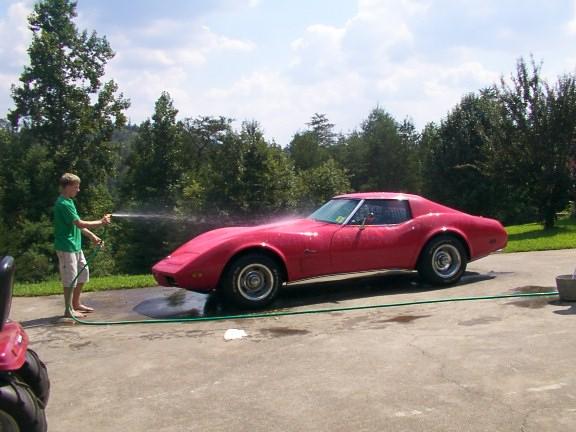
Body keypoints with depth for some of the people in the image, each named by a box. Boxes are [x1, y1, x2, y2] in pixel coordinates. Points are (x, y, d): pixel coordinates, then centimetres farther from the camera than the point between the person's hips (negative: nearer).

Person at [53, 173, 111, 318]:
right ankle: (69, 310, 7)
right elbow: (80, 224, -23)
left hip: (75, 245, 10)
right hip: (66, 247, -10)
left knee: (83, 272, 17)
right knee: (70, 278, -3)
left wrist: (92, 236, 14)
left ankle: (76, 304, 29)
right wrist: (101, 222, -17)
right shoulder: (63, 204, -20)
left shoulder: (69, 201, 12)